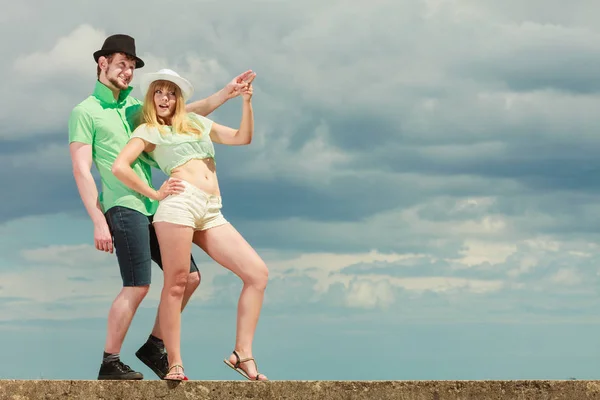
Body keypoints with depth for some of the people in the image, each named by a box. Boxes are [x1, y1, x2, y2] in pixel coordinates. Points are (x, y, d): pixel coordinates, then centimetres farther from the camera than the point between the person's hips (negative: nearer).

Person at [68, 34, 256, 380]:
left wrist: (227, 93, 5)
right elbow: (81, 171, -5)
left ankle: (154, 346, 16)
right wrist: (99, 221, -13)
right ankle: (110, 364, -4)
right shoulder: (85, 112, 2)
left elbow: (186, 112, 19)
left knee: (189, 277, 4)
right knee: (138, 286, -14)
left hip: (154, 207, 7)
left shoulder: (135, 105, 21)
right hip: (124, 207, -7)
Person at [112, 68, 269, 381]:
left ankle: (242, 354, -5)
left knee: (258, 273, -6)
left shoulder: (196, 122, 28)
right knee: (176, 284, -11)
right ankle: (175, 364, -7)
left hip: (211, 212, 5)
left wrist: (246, 102, 14)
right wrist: (153, 193, -2)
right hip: (180, 202, -5)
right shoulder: (148, 130, 13)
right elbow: (119, 167, 0)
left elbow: (242, 138, 26)